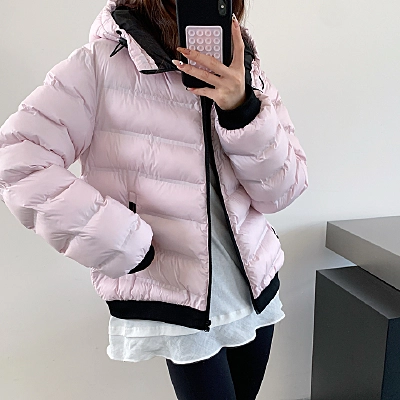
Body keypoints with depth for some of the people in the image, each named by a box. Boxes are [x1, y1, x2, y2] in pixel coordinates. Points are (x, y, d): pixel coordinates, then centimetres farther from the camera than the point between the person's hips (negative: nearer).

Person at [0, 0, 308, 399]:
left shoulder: (242, 70, 0)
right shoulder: (102, 65, -12)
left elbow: (280, 193, -4)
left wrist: (241, 108, -21)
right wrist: (125, 249, -19)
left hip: (257, 287, 5)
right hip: (178, 302, -4)